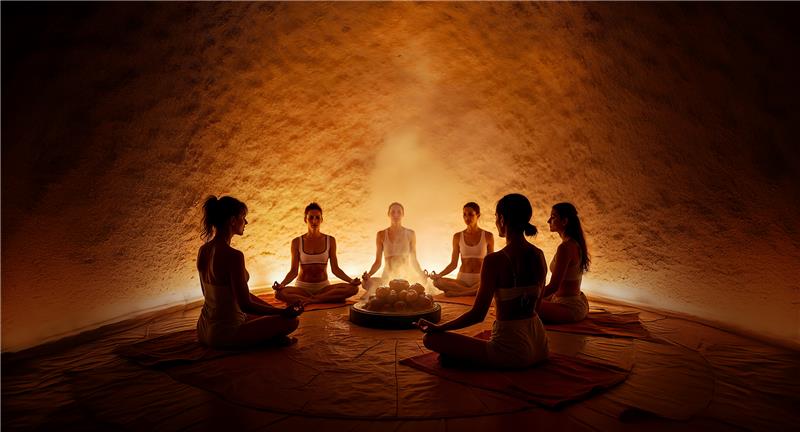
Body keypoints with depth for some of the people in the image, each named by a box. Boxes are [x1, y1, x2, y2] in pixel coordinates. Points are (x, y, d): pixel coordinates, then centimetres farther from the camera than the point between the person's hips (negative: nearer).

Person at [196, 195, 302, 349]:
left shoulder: (203, 251, 3)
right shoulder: (233, 256, -24)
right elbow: (245, 305, -22)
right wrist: (283, 311, -10)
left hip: (204, 331, 9)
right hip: (225, 334, -9)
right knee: (291, 320, -5)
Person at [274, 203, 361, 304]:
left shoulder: (330, 240, 3)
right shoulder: (297, 242, -1)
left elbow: (335, 268, 0)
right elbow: (294, 270, -4)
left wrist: (351, 280, -16)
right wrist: (282, 284, -23)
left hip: (323, 286, 1)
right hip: (302, 287, -1)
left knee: (352, 288, -27)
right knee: (279, 293, -34)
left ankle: (311, 300, -23)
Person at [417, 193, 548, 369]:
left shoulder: (495, 260, -20)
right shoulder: (539, 255, 2)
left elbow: (478, 315, -17)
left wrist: (438, 327, -4)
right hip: (540, 345, 7)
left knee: (431, 338, -5)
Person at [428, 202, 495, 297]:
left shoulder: (487, 236, 3)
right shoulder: (458, 237, 7)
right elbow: (453, 264, 6)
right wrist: (439, 275, -11)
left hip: (480, 280, -1)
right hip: (462, 279, 1)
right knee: (437, 282, -29)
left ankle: (457, 293, -25)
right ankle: (475, 291, -24)